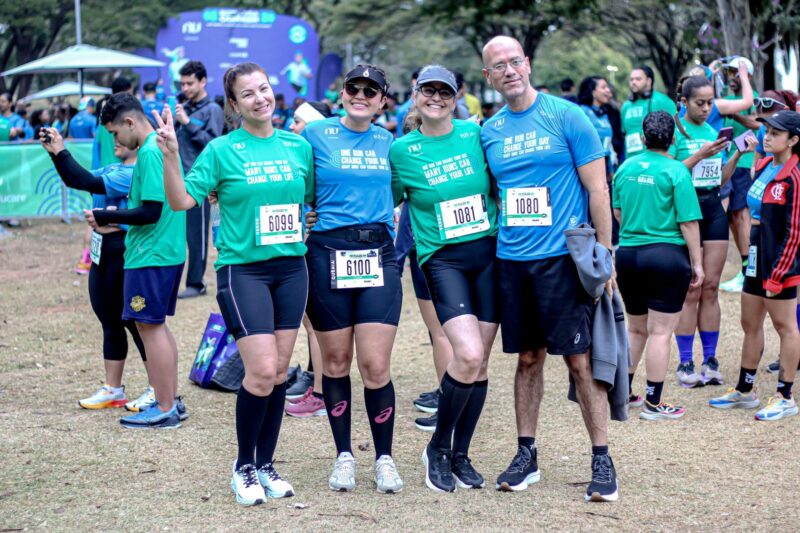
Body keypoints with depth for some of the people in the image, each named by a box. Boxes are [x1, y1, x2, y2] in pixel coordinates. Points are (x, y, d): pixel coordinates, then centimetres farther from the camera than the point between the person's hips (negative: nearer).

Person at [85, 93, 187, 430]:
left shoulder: (149, 153, -17)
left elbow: (151, 212, -21)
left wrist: (105, 217, -12)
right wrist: (117, 220, 15)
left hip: (151, 255, -10)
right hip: (169, 251, 10)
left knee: (149, 326, -3)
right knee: (156, 325, 17)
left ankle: (165, 410, 1)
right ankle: (172, 401, 23)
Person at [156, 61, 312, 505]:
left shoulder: (299, 147, 7)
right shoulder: (222, 150, -5)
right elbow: (181, 201, -11)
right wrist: (170, 155, -22)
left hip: (291, 266, 4)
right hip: (243, 269, -4)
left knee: (279, 373, 8)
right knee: (261, 371, -12)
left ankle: (266, 464, 21)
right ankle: (244, 466, 7)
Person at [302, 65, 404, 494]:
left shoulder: (389, 143, 11)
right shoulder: (315, 135, 3)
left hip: (378, 255, 1)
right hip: (327, 254, -1)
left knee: (376, 366, -6)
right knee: (335, 362, 5)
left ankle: (384, 457, 9)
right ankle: (344, 455, 19)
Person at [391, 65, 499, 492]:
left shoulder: (476, 135, 4)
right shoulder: (402, 151, 1)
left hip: (488, 253, 3)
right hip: (442, 260, -3)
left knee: (480, 362, 4)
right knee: (468, 355, -20)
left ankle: (460, 456, 20)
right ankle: (437, 448, 1)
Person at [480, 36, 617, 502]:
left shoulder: (567, 116, -5)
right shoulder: (489, 131, 9)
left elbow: (597, 188, -4)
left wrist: (604, 256, -7)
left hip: (562, 257, -4)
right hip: (511, 260, 4)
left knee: (581, 360, -3)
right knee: (528, 358, 12)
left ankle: (602, 460, 4)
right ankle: (527, 455, 20)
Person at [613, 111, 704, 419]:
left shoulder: (625, 167, 4)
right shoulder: (676, 171, -11)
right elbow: (689, 222, -12)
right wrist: (697, 263, -4)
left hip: (627, 254, 5)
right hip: (667, 255, -5)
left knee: (635, 328, 20)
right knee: (660, 332, 1)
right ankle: (653, 403, 5)